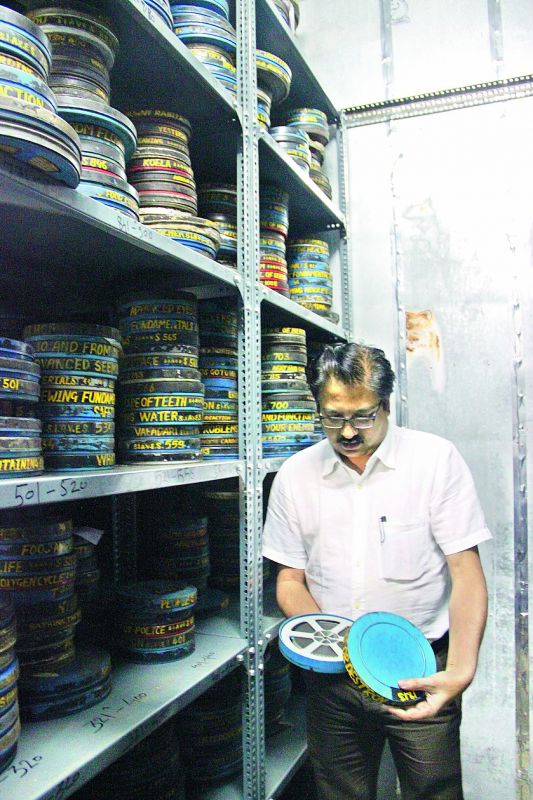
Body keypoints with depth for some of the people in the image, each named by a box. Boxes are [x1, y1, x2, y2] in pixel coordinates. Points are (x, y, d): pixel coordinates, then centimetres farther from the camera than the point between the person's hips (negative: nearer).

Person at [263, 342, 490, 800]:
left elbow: (466, 572, -10)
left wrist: (460, 671, -22)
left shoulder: (437, 459, -9)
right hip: (332, 675, 3)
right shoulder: (295, 475, -2)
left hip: (421, 668, -2)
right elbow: (290, 579, 4)